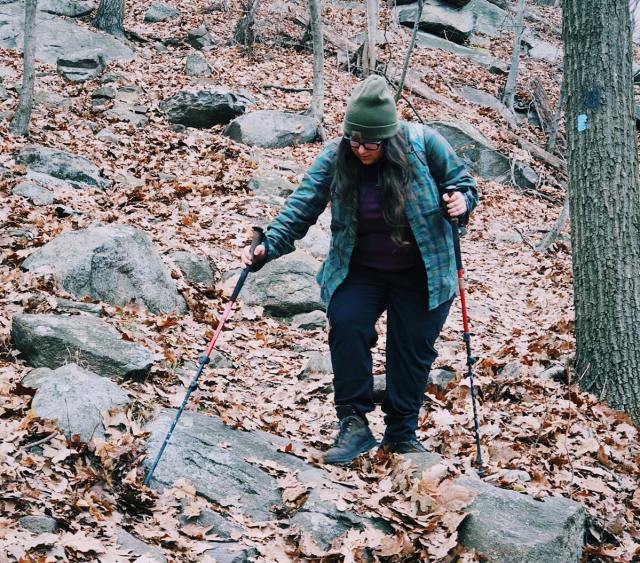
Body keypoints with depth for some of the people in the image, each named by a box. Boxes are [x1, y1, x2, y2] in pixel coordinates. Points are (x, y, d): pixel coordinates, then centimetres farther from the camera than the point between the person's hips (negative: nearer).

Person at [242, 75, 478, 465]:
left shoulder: (423, 143, -13)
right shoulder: (335, 158, -10)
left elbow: (463, 182, 0)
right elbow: (301, 208, -13)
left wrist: (460, 201, -23)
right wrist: (269, 247, -27)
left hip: (421, 274, -1)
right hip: (359, 271, 1)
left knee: (414, 348, 4)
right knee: (346, 324, -22)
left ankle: (403, 433, 23)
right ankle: (354, 423, -10)